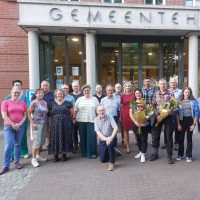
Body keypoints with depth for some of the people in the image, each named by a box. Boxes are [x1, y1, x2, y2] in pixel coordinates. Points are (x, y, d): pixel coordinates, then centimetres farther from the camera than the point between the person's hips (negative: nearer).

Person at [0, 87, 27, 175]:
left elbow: (25, 115, 5)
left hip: (20, 126, 3)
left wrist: (20, 124, -8)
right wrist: (13, 124, -11)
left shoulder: (23, 103, 6)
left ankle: (17, 162, 23)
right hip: (9, 126, -3)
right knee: (8, 146, -6)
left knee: (18, 144, 11)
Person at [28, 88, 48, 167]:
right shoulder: (34, 103, -8)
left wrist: (47, 122, 6)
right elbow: (28, 113, -10)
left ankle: (38, 156, 26)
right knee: (37, 141, -9)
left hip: (44, 124, 6)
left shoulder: (45, 103, 10)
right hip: (36, 124, -6)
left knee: (42, 140, 11)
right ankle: (33, 159, -1)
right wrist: (32, 123, -16)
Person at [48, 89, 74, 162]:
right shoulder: (52, 103, 7)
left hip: (65, 124, 0)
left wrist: (65, 117, 8)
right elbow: (50, 113, 11)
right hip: (55, 124, 0)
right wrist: (56, 117, 4)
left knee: (65, 138, 3)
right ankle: (55, 156, 9)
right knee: (55, 139, 1)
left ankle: (64, 155, 13)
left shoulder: (67, 103, 4)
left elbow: (71, 112, 7)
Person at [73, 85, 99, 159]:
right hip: (81, 121, 1)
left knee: (92, 137, -4)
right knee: (83, 137, 7)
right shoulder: (79, 99, 7)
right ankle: (84, 152, 20)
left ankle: (92, 153, 6)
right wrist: (74, 118, 4)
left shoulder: (94, 99, 6)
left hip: (91, 120, -1)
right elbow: (75, 110, 8)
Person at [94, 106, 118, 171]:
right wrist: (105, 138, -26)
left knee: (110, 144, -38)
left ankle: (111, 163, -20)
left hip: (111, 138, -2)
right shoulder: (96, 119, -4)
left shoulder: (109, 117, -10)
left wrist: (111, 137, -34)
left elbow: (116, 128, -19)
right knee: (103, 159, 0)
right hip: (102, 140, 3)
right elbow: (97, 131, -11)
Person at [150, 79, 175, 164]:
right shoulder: (155, 94, 6)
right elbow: (153, 106, 2)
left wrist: (168, 111, -23)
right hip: (158, 116, 2)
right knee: (156, 135, 7)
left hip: (168, 116, -2)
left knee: (169, 136, 1)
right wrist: (157, 115, -10)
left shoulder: (170, 93, 1)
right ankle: (155, 154, 23)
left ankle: (170, 156, 11)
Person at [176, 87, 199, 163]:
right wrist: (178, 124, -4)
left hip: (190, 120, -1)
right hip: (182, 120, 1)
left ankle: (189, 156, 13)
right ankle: (180, 154, 19)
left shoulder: (193, 101, 0)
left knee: (189, 139, 5)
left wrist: (194, 124, -8)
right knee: (181, 138, 6)